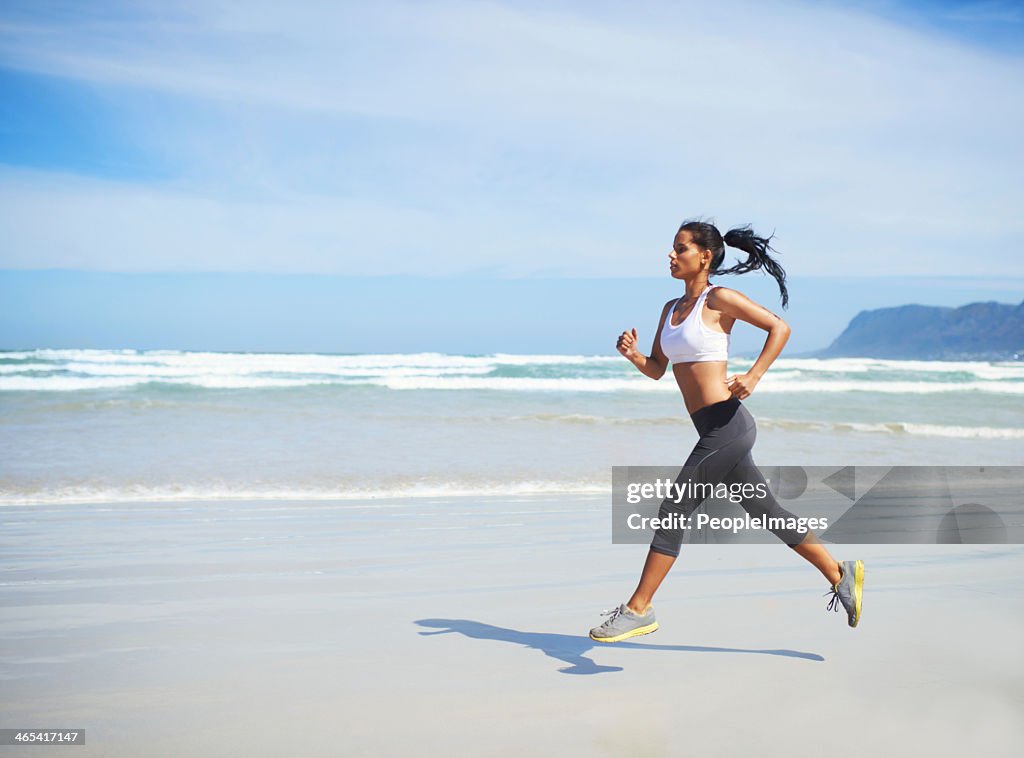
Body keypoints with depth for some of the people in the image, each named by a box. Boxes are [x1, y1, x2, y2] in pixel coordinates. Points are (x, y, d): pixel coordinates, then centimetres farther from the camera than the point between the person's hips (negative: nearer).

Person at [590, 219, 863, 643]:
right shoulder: (672, 308, 16)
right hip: (717, 432, 9)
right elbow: (656, 369, 18)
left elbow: (779, 328, -7)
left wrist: (753, 376, -16)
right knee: (765, 511, 15)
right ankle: (840, 574, 27)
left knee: (673, 512, -6)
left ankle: (638, 610, 1)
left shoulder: (719, 299, -7)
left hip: (726, 425, -9)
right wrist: (632, 355, -2)